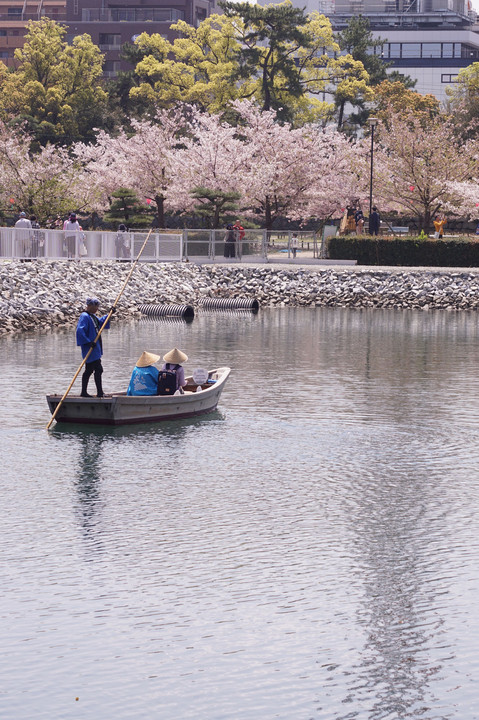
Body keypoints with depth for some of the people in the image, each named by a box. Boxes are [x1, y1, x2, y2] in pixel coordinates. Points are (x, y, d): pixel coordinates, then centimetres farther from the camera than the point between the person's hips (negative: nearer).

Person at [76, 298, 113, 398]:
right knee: (98, 369, -10)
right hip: (90, 349, -11)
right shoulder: (85, 317, -16)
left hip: (95, 348, 11)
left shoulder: (92, 316, 15)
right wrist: (88, 342, -28)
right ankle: (100, 393, -9)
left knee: (89, 370, 13)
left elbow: (100, 322, 35)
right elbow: (80, 330, -26)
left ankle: (84, 392, 18)